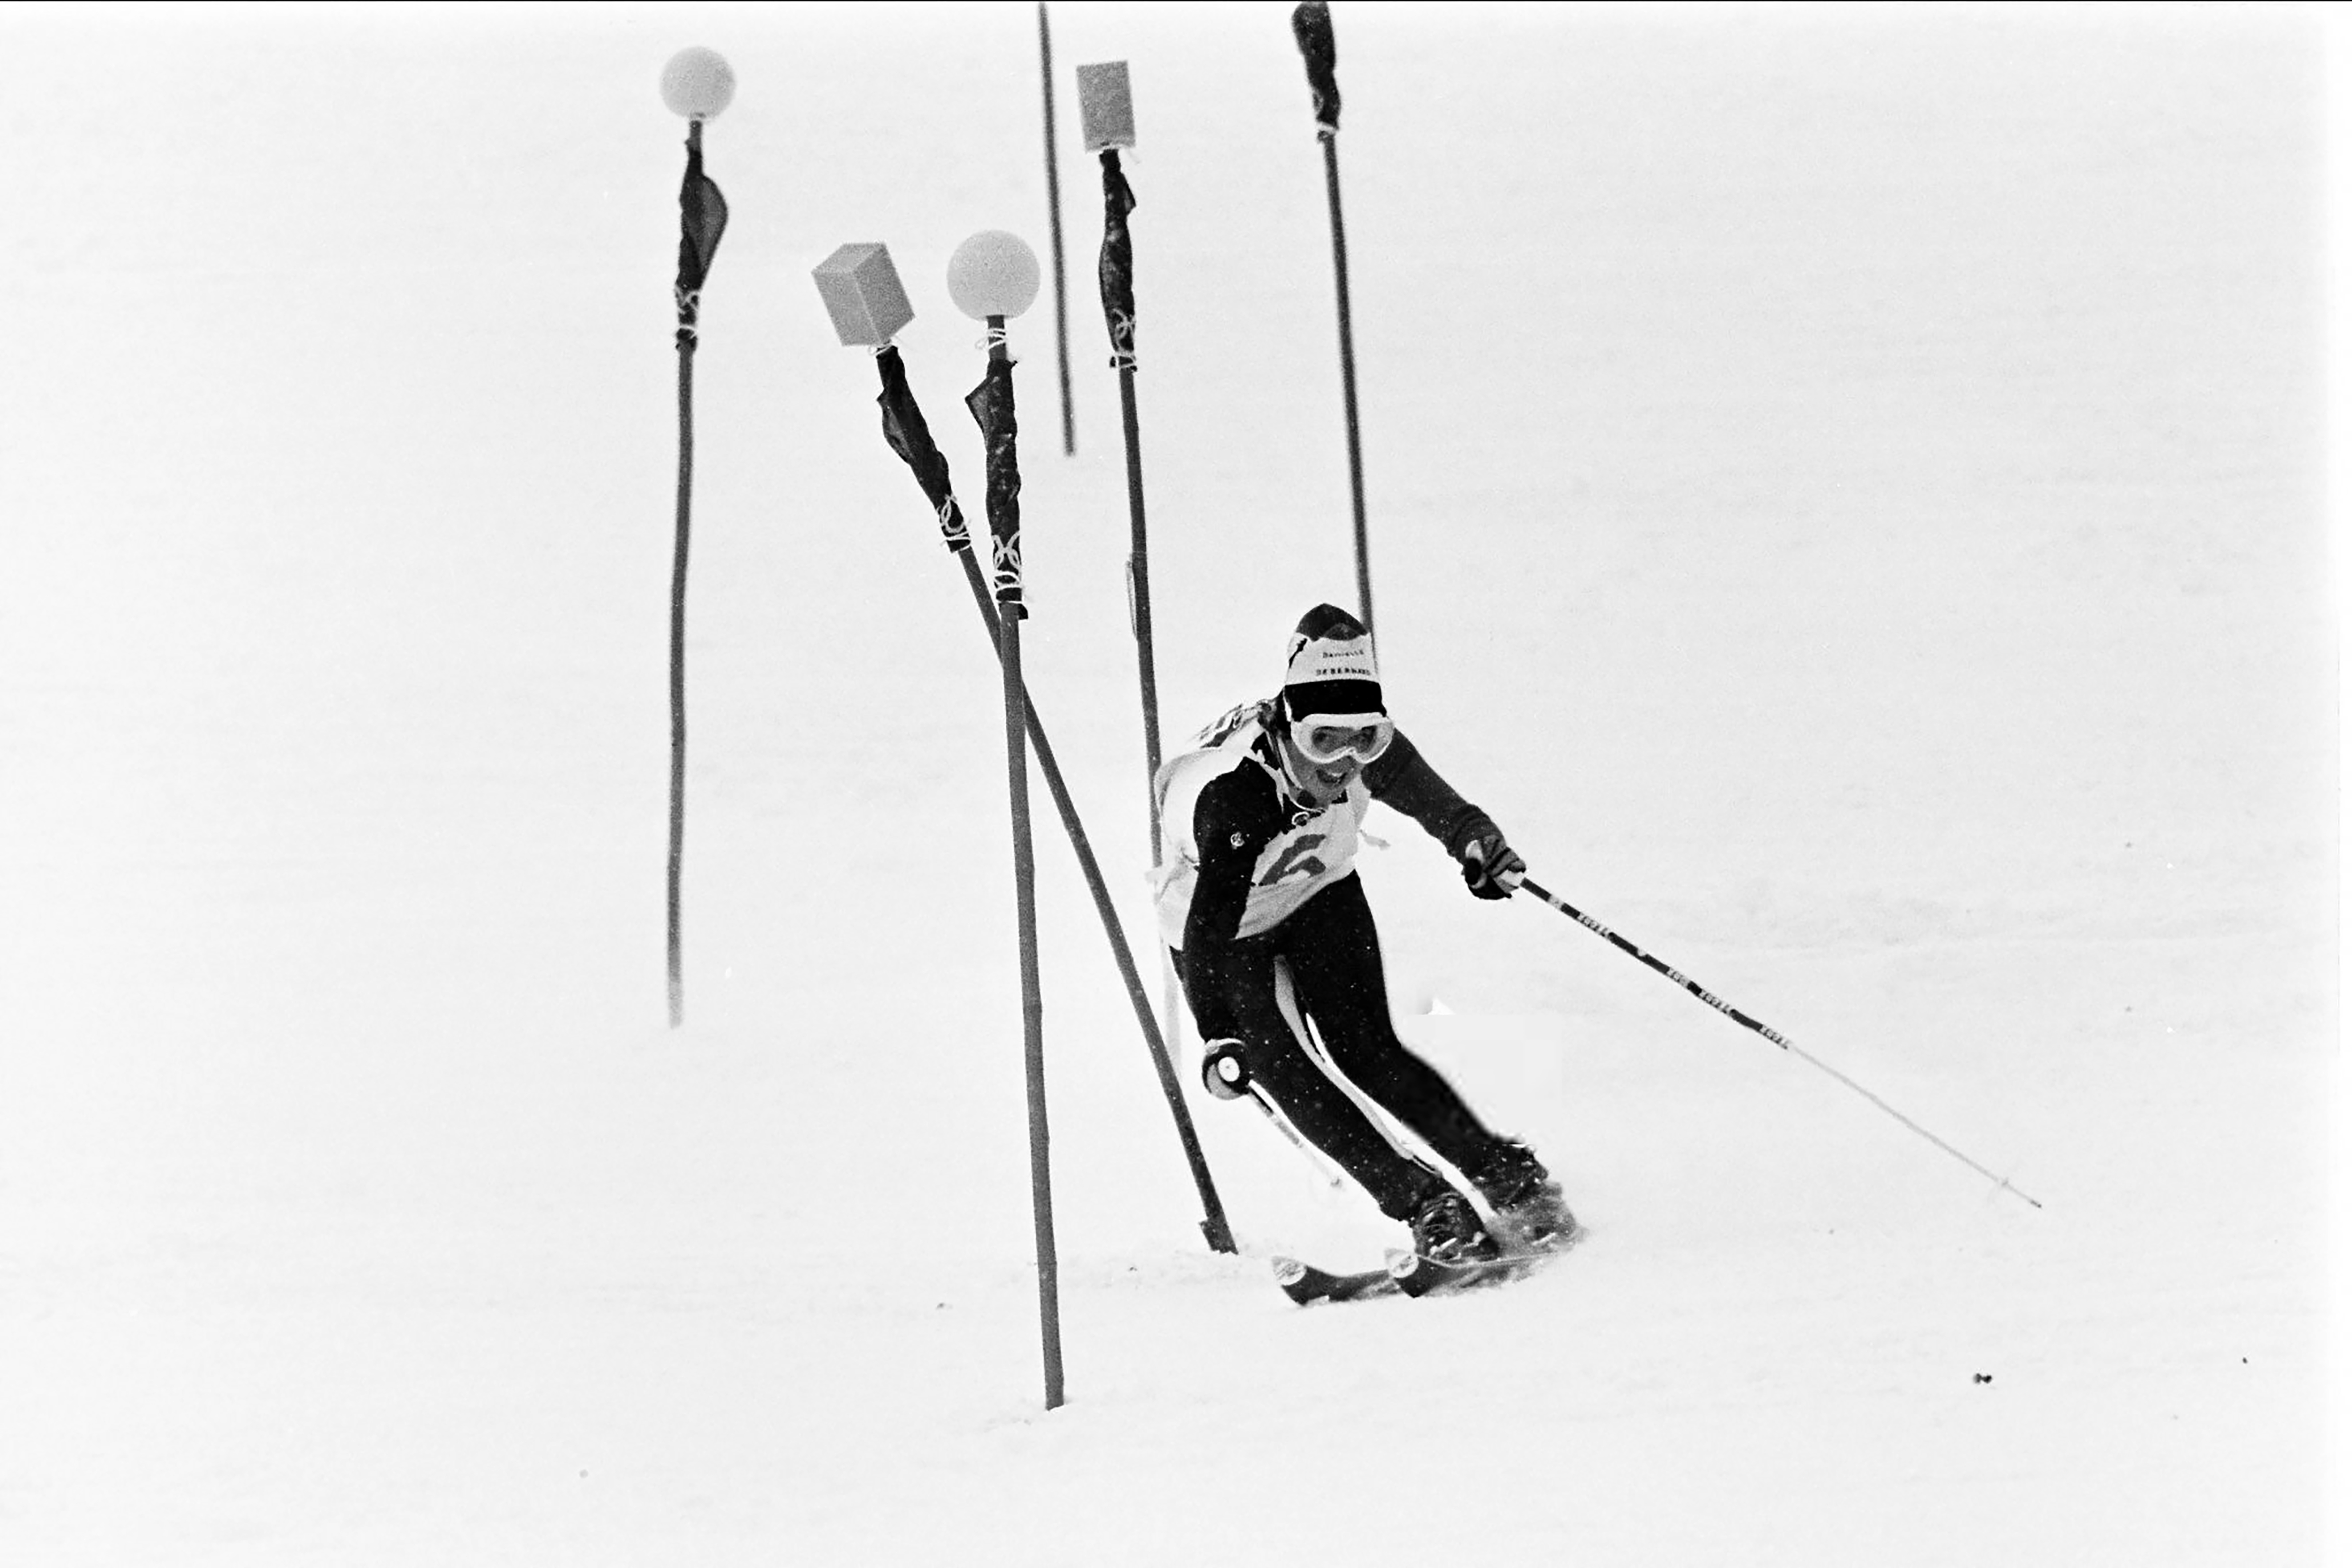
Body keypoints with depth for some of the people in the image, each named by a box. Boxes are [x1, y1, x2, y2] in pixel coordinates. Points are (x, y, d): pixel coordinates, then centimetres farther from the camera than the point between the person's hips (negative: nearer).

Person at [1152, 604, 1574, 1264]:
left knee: (1368, 1055, -10)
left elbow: (1421, 790, -4)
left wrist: (1476, 841, 7)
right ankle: (1428, 1206, -10)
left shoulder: (1366, 747, -28)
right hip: (1222, 928, -2)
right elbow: (1210, 925, -46)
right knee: (1286, 1076, -15)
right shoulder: (1230, 794, -42)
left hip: (1321, 894, 2)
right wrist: (1218, 1038, -53)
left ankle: (1509, 1176, -2)